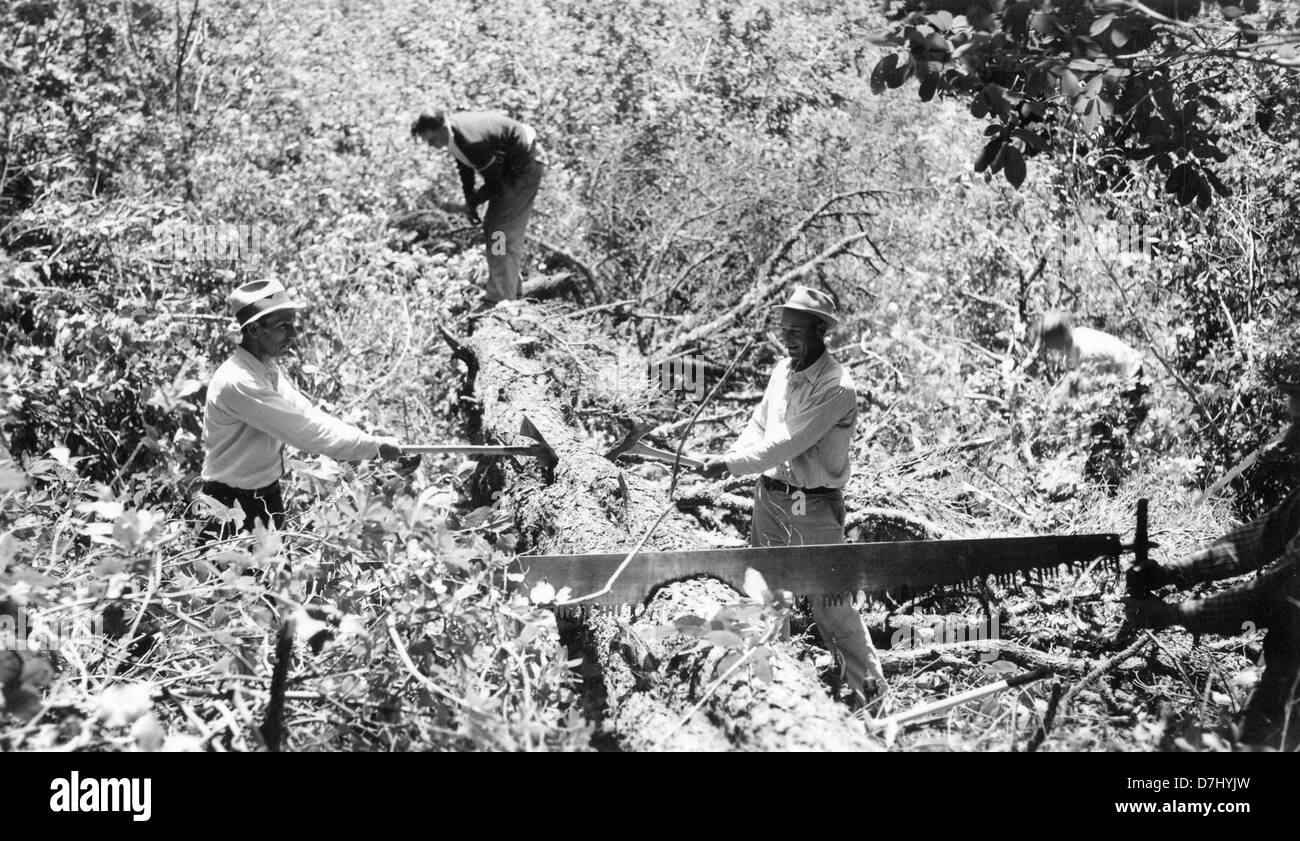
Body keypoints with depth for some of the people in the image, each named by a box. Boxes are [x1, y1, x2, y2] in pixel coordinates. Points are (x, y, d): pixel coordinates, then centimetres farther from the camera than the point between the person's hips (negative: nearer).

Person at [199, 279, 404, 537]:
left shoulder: (270, 370, 3)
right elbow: (305, 429, -27)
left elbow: (307, 416, 2)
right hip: (234, 505, -9)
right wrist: (375, 446, -23)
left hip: (268, 496, 9)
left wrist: (370, 442, -12)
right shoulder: (237, 382, -27)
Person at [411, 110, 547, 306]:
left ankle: (500, 299, -16)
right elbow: (465, 166, 10)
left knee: (501, 232, -14)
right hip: (508, 166, 10)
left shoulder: (472, 142, -34)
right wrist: (469, 200, 4)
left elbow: (494, 184, -23)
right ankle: (512, 289, 23)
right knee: (491, 226, 15)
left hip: (525, 166, -10)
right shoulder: (452, 134, -7)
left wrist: (472, 203, -8)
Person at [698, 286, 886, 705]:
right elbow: (759, 425, 14)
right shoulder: (783, 371, 6)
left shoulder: (837, 388, -19)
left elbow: (788, 444, -24)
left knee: (832, 607, -3)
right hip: (770, 496, 7)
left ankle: (872, 691, 8)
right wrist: (728, 459, -6)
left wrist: (731, 463, -23)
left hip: (814, 508, -7)